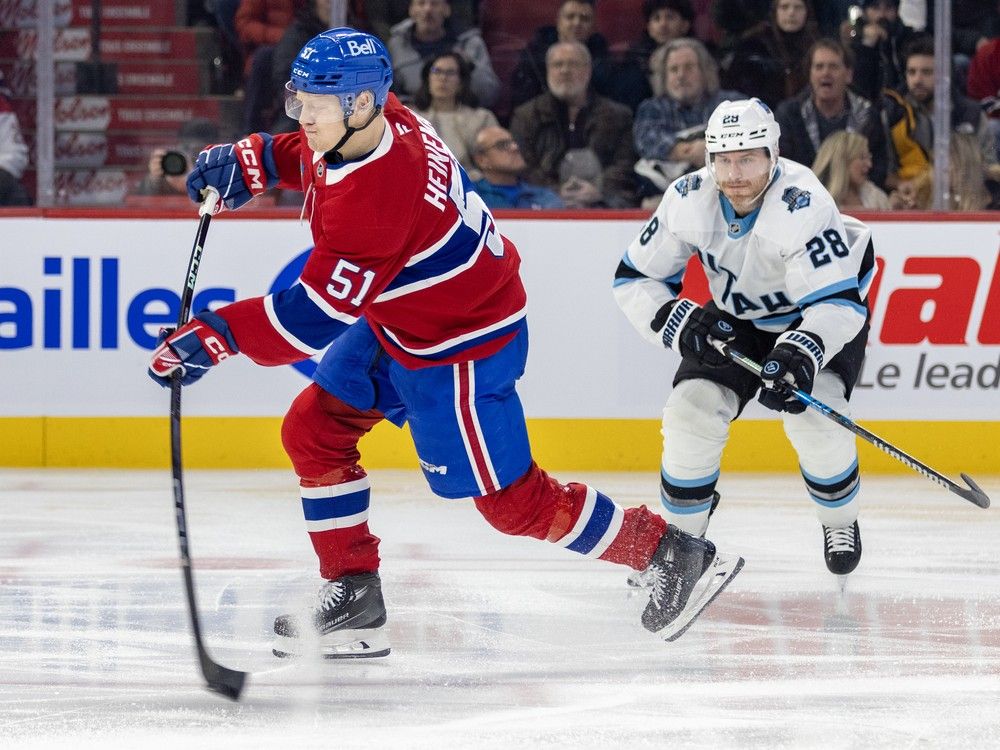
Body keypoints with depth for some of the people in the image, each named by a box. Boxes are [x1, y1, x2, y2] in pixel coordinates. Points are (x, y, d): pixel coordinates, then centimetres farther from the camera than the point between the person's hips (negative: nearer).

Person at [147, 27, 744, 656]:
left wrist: (218, 336, -34)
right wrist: (255, 161, 6)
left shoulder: (374, 197, -36)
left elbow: (321, 313, -34)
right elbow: (317, 153, 19)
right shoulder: (377, 118, -9)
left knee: (508, 499, -1)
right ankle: (354, 602, 13)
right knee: (314, 432, 7)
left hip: (461, 344, -10)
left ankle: (670, 555, 13)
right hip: (396, 322, 10)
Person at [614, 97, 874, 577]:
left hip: (815, 317, -4)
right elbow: (635, 278, -10)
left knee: (812, 414, -25)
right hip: (735, 321, 4)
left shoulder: (802, 205, -35)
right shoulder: (689, 199, -20)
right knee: (692, 410, -14)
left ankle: (840, 522, 4)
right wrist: (678, 321, -27)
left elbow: (838, 301, -39)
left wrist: (800, 355, -54)